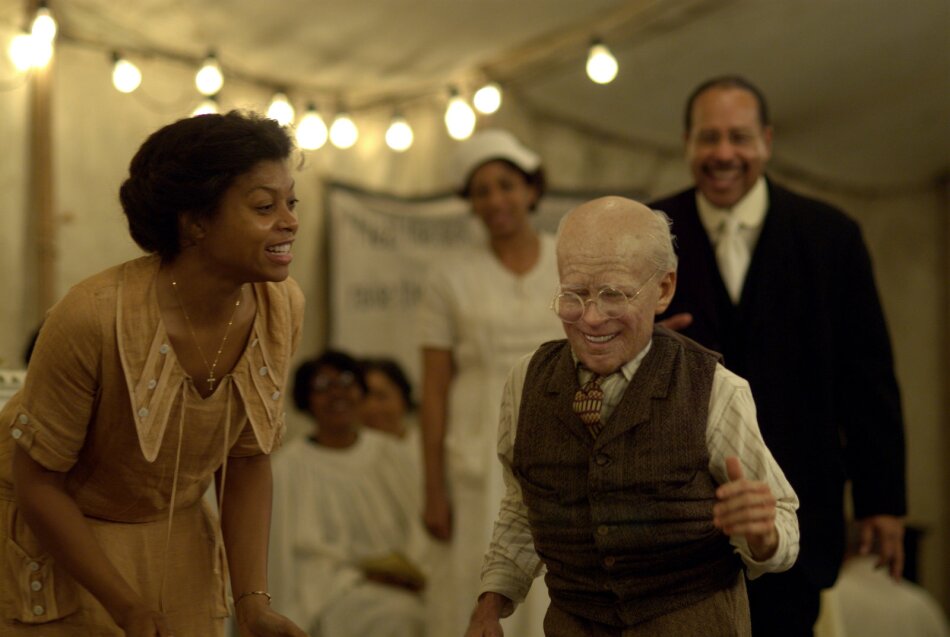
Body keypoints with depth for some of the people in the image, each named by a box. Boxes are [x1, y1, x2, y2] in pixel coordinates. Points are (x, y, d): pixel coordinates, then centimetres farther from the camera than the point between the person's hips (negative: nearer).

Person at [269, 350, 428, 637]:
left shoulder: (387, 450, 15)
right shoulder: (291, 464, 1)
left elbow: (415, 520, 14)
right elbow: (301, 549, -2)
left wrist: (411, 565, -7)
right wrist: (362, 574, -12)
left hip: (399, 579, 4)